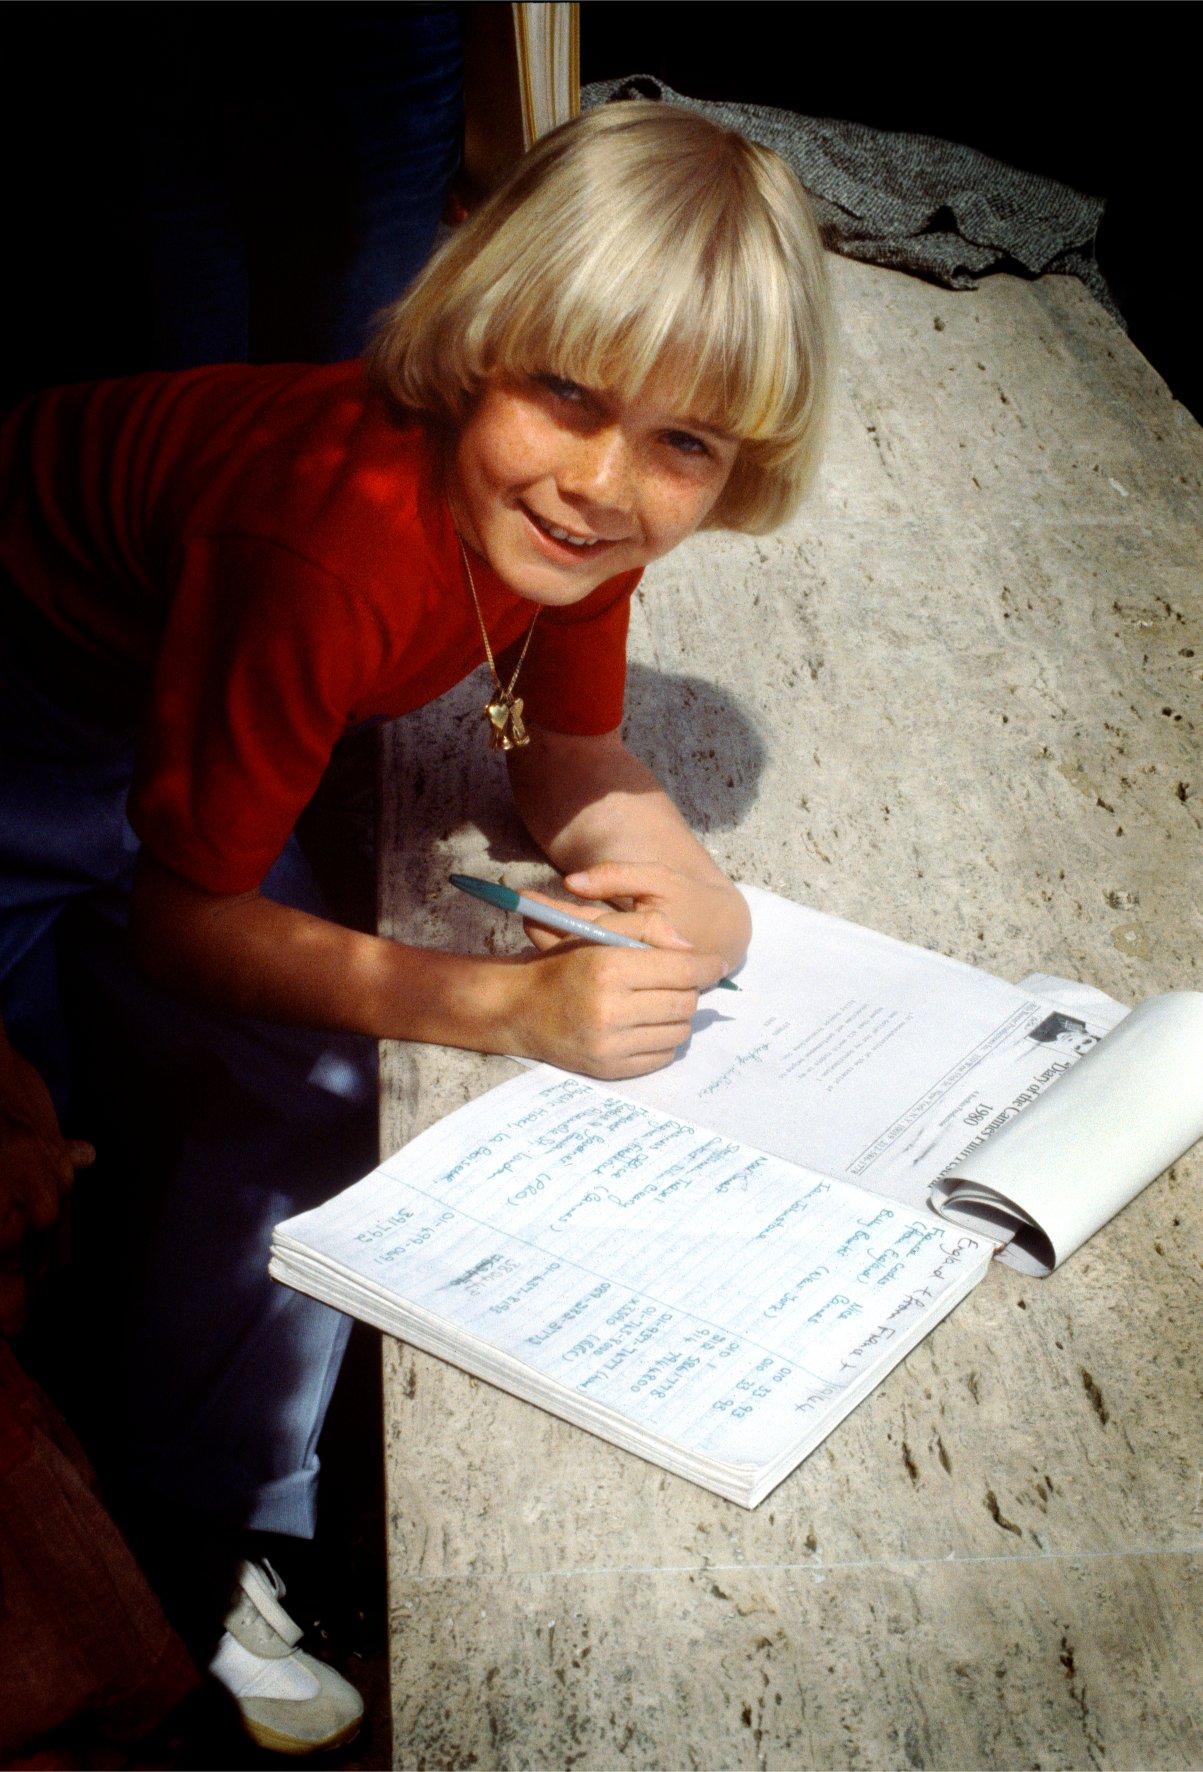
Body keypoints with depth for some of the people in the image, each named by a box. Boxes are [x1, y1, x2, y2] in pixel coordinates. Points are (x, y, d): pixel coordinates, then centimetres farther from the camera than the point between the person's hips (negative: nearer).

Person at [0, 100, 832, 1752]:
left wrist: (668, 865, -28)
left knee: (302, 1097, -3)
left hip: (172, 678, 7)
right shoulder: (332, 536, -41)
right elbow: (179, 915, -30)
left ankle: (231, 1549, 17)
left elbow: (567, 753, -6)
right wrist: (510, 1003, -37)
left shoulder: (576, 508, -21)